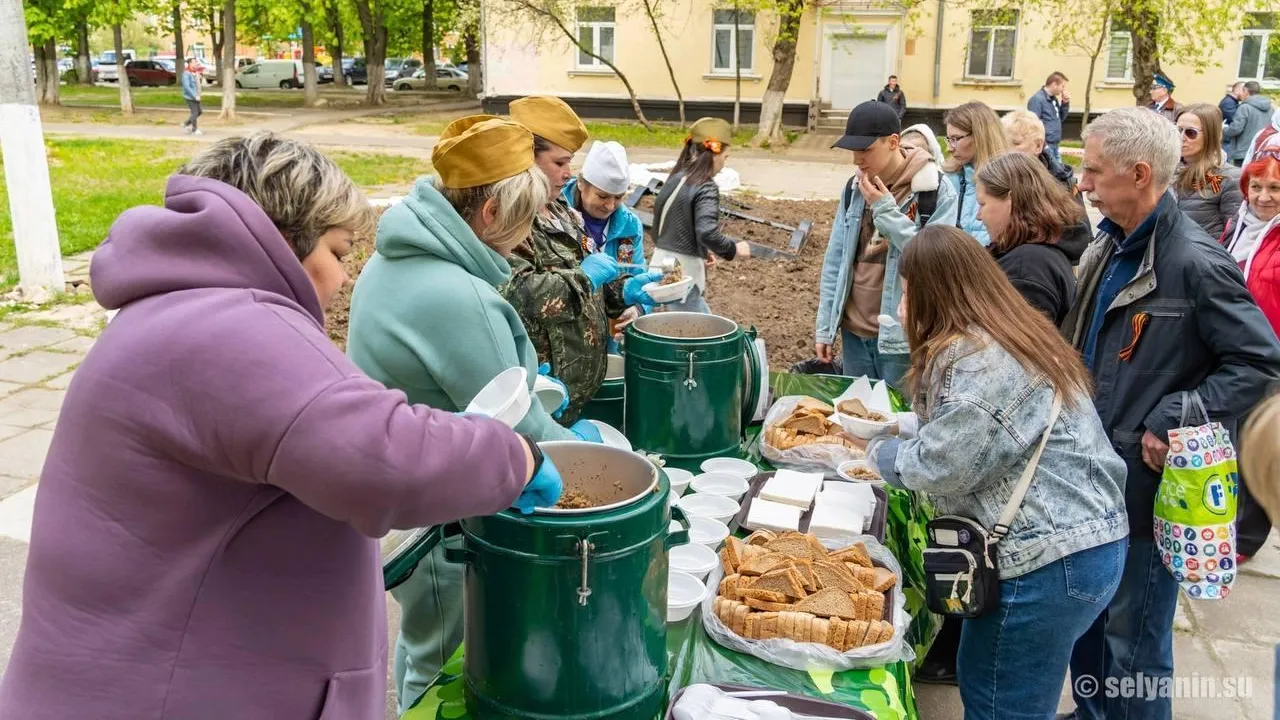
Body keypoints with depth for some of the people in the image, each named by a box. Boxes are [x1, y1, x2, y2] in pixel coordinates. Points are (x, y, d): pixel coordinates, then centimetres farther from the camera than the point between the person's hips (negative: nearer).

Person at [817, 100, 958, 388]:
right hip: (854, 332, 5)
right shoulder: (854, 187, 6)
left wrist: (886, 211, -18)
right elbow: (835, 261, 10)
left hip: (903, 337, -5)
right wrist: (824, 326, 8)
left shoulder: (937, 191, -10)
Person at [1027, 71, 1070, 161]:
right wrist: (1043, 145, -21)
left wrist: (1065, 103, 9)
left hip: (1054, 145, 10)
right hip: (1046, 146, -10)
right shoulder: (1037, 99, -14)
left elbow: (1060, 119, 24)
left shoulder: (1054, 99, 15)